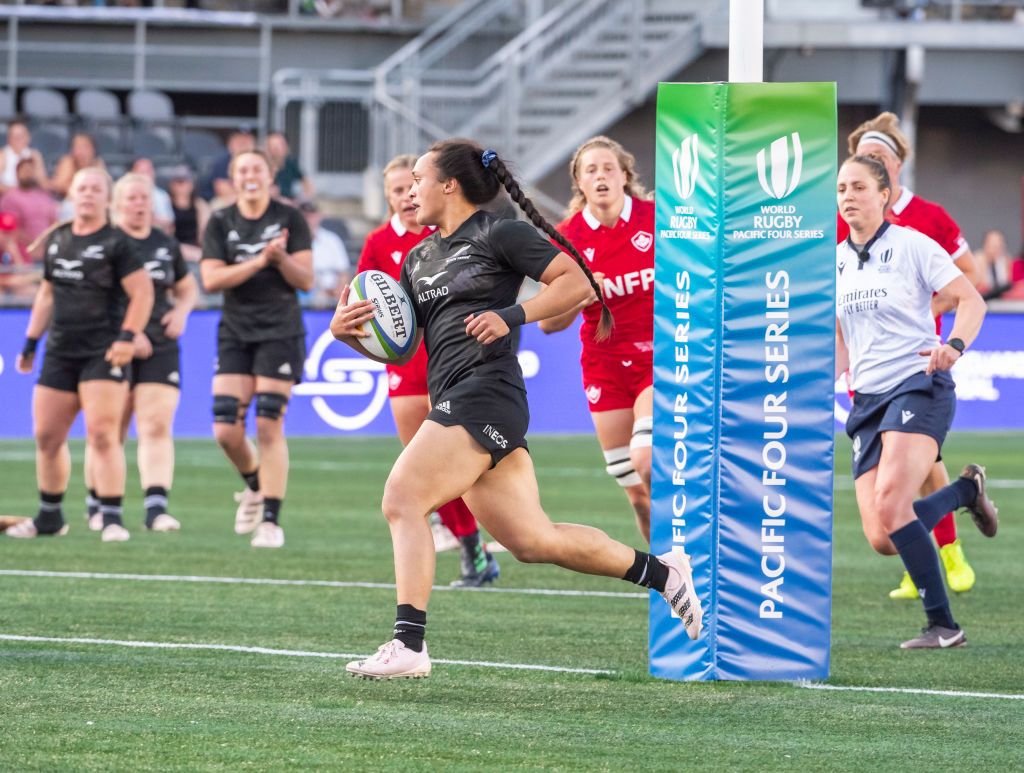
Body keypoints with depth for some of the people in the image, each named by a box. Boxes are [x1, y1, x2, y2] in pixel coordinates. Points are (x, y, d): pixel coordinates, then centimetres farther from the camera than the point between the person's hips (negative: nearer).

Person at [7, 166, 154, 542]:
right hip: (60, 353, 6)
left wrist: (127, 337, -18)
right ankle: (49, 516, 23)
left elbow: (142, 292, -8)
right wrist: (30, 342, 21)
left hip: (103, 353, -6)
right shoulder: (56, 240, 14)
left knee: (102, 434, -15)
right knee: (47, 437, 8)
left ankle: (111, 518, -14)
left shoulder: (116, 243, -4)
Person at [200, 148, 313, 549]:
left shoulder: (289, 219, 0)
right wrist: (258, 262, -15)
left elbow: (306, 280, -3)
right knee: (226, 430, -5)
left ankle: (271, 519, -3)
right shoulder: (220, 223, 5)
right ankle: (254, 484, 26)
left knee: (269, 426, -9)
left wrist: (281, 258, -21)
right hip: (235, 332, 2)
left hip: (281, 332, -2)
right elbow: (211, 279, -6)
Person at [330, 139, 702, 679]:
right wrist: (348, 331, 4)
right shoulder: (418, 258, 23)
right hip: (455, 402, 8)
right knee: (531, 541, 7)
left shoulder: (497, 236, -1)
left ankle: (408, 645, -22)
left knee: (402, 499, -18)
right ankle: (660, 572, 20)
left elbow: (577, 282, -5)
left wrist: (512, 316, -14)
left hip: (485, 391, -8)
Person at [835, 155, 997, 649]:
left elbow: (971, 300, -7)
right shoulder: (835, 262, 13)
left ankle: (942, 625, -18)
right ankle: (965, 489, 24)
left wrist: (955, 345, -25)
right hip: (867, 399, 6)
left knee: (890, 505, -27)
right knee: (881, 539, -5)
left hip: (919, 386, -6)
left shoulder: (912, 246, -3)